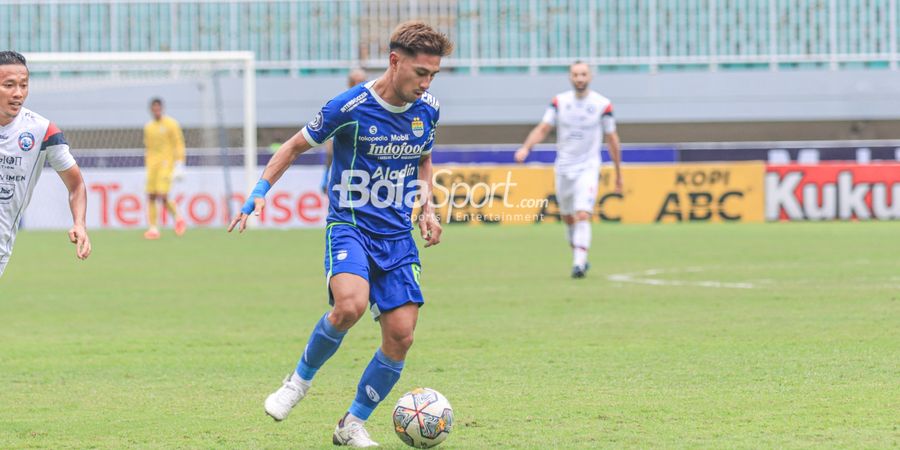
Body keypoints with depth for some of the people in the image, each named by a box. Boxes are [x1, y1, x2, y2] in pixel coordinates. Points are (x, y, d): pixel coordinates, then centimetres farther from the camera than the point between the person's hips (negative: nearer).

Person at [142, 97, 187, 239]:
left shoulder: (171, 124, -2)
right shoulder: (148, 127, 15)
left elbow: (179, 145, -4)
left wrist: (179, 165, -11)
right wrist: (147, 167, 19)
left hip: (166, 164, -6)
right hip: (152, 165, 6)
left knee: (162, 197, -16)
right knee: (151, 197, -3)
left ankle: (177, 217, 8)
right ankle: (153, 229, 0)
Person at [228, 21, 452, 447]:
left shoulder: (427, 109, 2)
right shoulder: (350, 107, -13)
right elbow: (296, 145, 1)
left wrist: (427, 208, 8)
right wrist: (259, 193, -8)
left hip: (398, 236, 5)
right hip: (350, 224, -5)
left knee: (401, 334, -6)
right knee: (351, 304, -32)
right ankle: (300, 379, -5)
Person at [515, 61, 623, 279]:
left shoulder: (602, 105, -6)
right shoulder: (560, 101, 0)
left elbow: (612, 140, 3)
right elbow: (542, 129, -1)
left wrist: (618, 174, 8)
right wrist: (526, 147, -21)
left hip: (588, 168, -3)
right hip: (563, 168, 3)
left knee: (583, 215, -19)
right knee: (568, 217, 12)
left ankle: (579, 264, -21)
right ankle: (580, 258, 31)